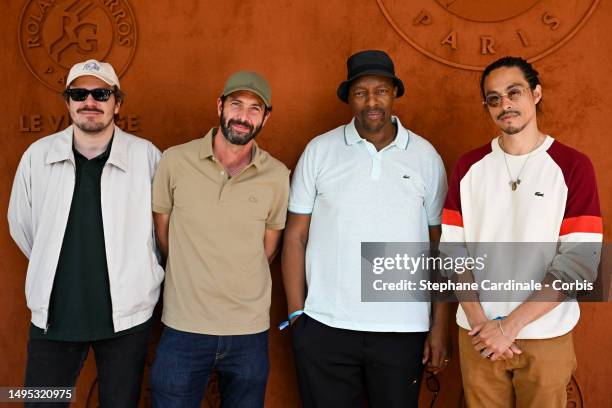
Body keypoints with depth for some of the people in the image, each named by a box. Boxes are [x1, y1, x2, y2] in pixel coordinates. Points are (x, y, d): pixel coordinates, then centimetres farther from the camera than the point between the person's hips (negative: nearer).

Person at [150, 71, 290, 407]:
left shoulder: (277, 176, -2)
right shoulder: (176, 161, -6)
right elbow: (162, 235, 6)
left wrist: (240, 288, 11)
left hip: (250, 331, 2)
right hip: (184, 328, -1)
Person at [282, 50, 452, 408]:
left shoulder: (426, 156, 2)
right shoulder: (320, 150, 0)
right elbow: (295, 237, 2)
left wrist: (441, 326, 1)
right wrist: (296, 313, -1)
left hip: (404, 329, 1)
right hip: (324, 327, 0)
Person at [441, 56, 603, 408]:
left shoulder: (573, 166, -6)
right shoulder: (469, 166, 3)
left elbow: (579, 264, -12)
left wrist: (510, 325, -15)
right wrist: (479, 321, -11)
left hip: (546, 337, -2)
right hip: (479, 335, 2)